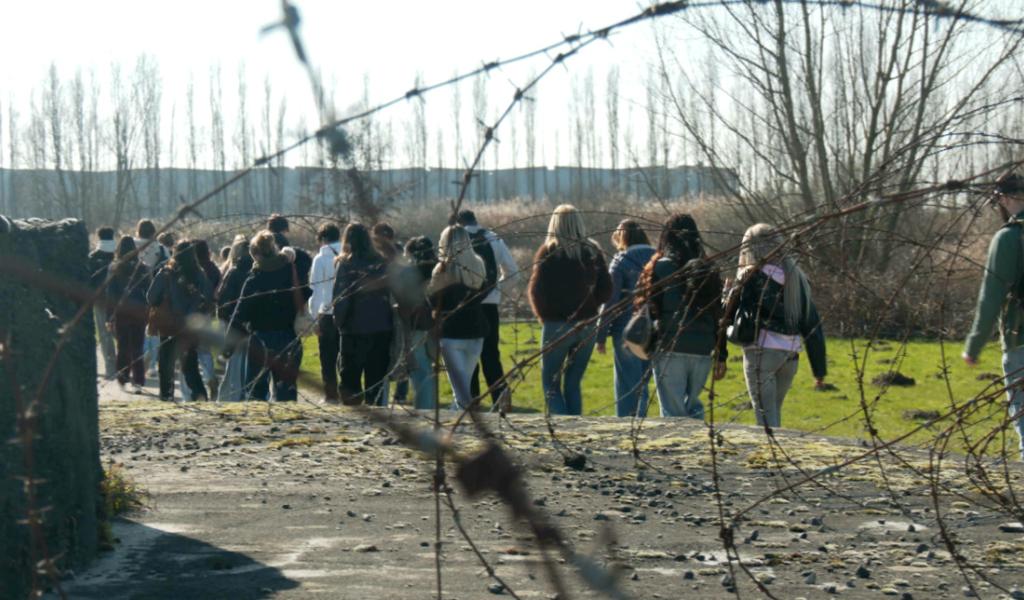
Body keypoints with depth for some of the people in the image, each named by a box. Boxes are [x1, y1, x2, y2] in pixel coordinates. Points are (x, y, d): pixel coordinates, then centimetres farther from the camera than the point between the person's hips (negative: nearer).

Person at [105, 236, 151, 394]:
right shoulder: (142, 268, -4)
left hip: (120, 314, 0)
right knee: (137, 348, 3)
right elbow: (148, 292, -2)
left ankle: (122, 379, 15)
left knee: (122, 347, 14)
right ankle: (137, 381, -5)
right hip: (139, 314, 0)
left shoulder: (114, 268, -4)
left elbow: (110, 294, -3)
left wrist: (108, 317, 1)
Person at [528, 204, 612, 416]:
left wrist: (543, 315, 4)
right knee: (573, 383, 14)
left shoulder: (549, 252, -8)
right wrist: (588, 308, 12)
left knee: (551, 382, 5)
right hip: (587, 325, 4)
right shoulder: (593, 251, 4)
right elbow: (605, 290, 5)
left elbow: (536, 290, -11)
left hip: (557, 325, -4)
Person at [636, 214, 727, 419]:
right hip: (703, 349, 4)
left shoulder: (661, 267, -4)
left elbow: (650, 309, -8)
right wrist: (721, 356, 13)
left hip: (671, 350, -4)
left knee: (673, 412, -1)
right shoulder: (708, 270, 9)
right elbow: (719, 315, 10)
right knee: (693, 406, 19)